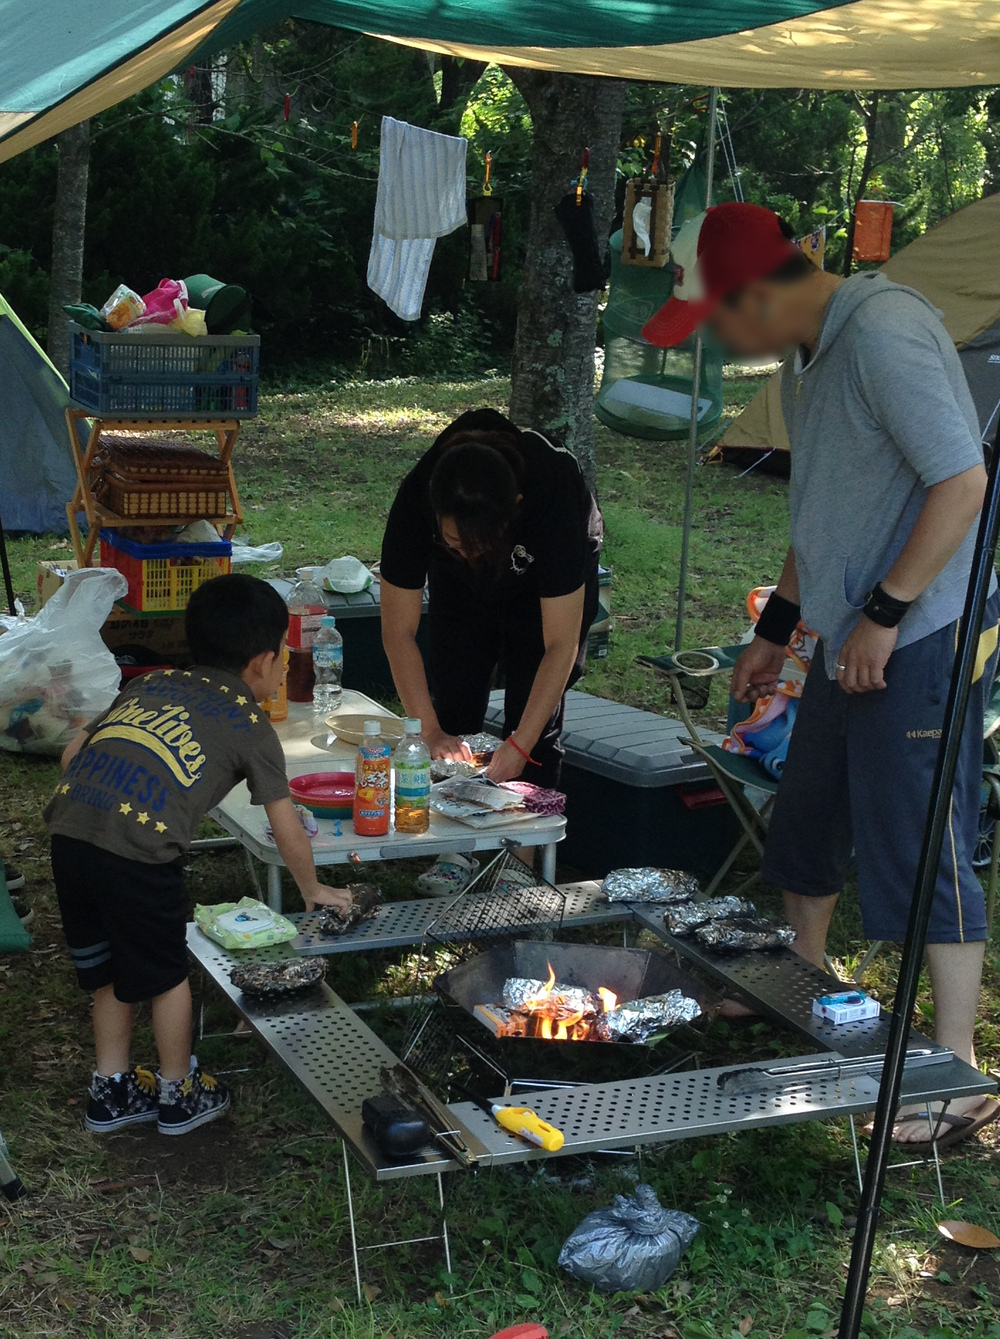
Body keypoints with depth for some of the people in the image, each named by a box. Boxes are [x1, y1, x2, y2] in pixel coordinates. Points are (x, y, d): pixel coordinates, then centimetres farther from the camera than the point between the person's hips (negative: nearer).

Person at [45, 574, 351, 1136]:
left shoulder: (149, 684, 25)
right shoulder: (251, 724, 12)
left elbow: (73, 753, 22)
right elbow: (287, 830, 16)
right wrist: (313, 889, 32)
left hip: (69, 831, 5)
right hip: (140, 852, -5)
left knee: (108, 968, 25)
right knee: (167, 974, 18)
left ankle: (112, 1090, 39)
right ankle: (179, 1094, 34)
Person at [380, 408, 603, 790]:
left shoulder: (553, 497, -42)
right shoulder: (415, 500, -36)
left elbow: (560, 644, -36)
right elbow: (398, 631, -27)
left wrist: (520, 745, -40)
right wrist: (430, 731, -33)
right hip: (459, 587, 2)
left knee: (536, 726, -10)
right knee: (452, 720, 0)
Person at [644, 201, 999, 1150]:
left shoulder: (882, 331, -18)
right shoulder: (809, 358, 14)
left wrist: (885, 610, -21)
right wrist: (775, 629, 23)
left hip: (920, 642, -10)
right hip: (853, 641, 10)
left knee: (916, 852, -5)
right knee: (805, 825, 20)